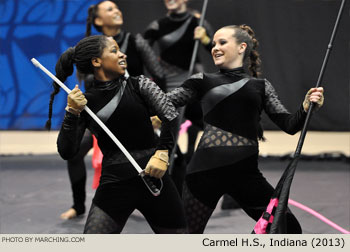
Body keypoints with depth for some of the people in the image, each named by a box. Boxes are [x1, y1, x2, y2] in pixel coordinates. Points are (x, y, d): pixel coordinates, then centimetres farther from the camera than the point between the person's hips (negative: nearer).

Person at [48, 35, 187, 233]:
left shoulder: (139, 85, 6)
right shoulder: (85, 102, 5)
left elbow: (171, 116, -8)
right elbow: (67, 152, -1)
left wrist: (162, 152, -22)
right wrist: (72, 113, -12)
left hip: (154, 177, 1)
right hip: (114, 185, -1)